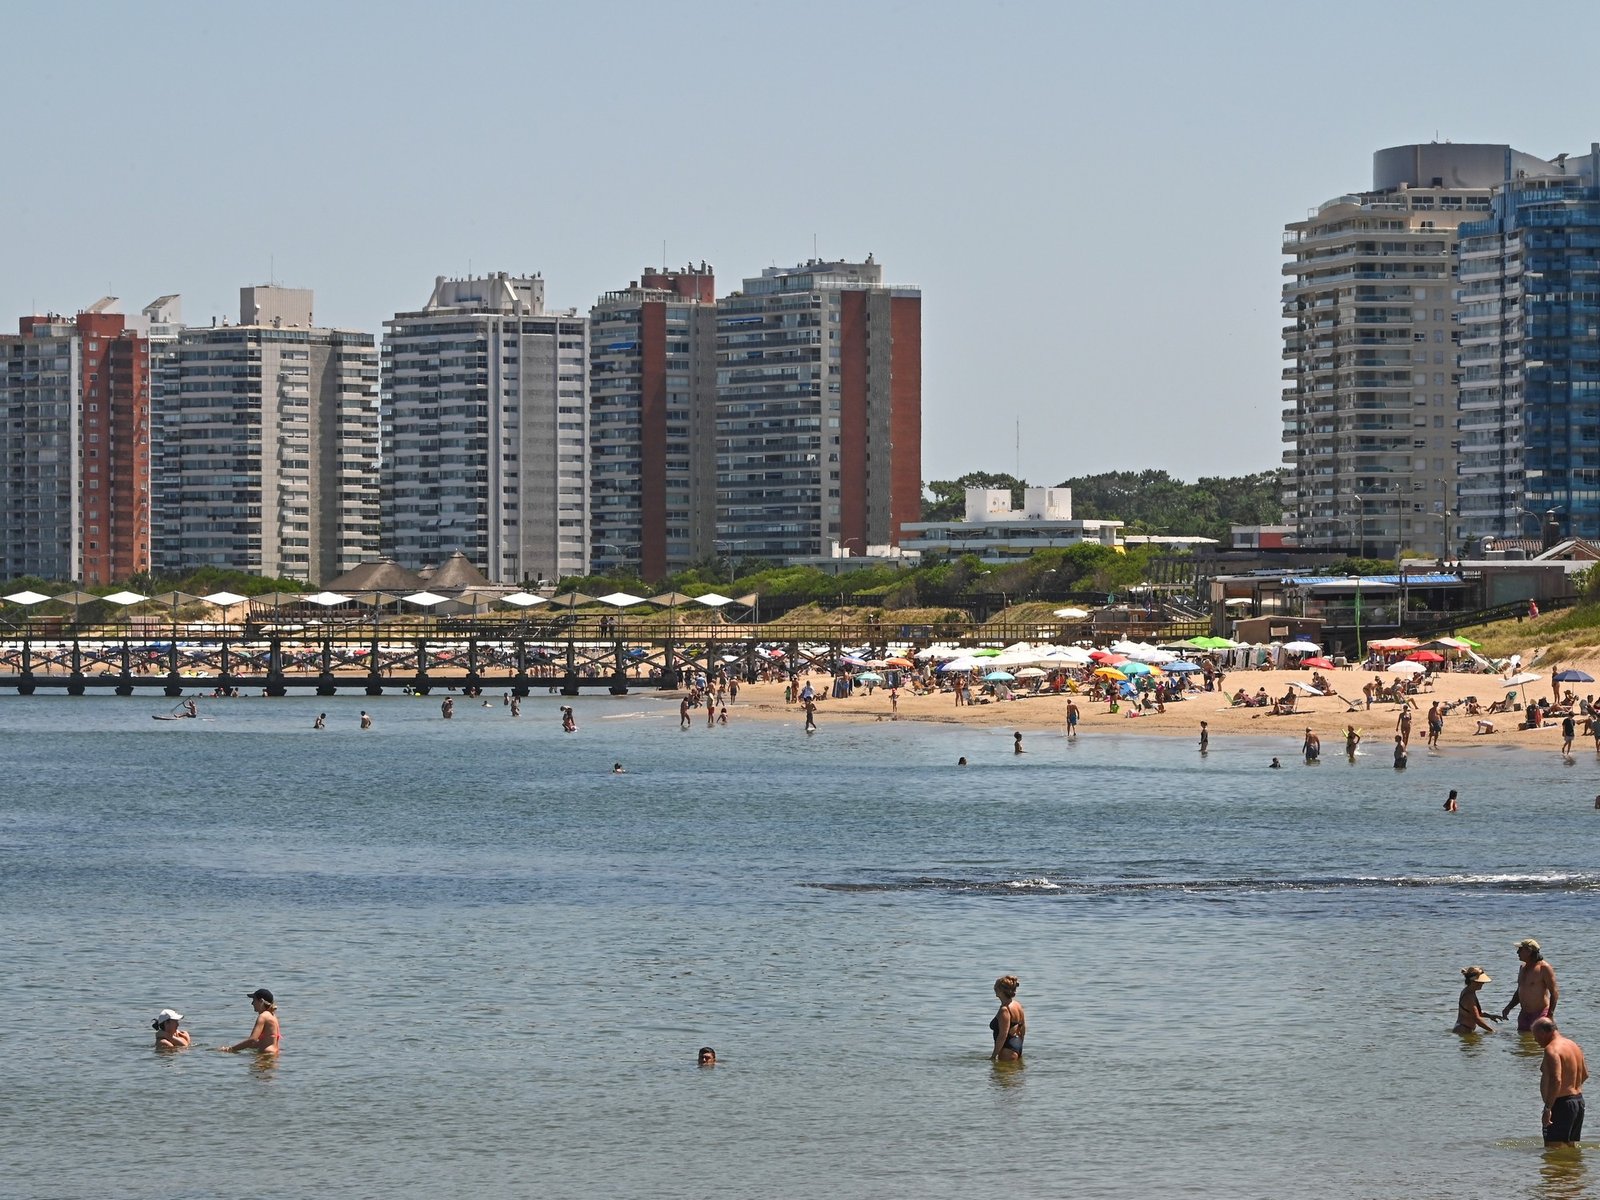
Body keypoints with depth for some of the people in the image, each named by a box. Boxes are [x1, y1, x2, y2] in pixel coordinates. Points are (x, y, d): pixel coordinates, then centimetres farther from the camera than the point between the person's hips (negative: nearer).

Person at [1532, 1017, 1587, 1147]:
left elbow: (1556, 1080, -29)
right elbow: (1585, 1074, 23)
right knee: (1571, 1145, 15)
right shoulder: (1573, 1045, 13)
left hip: (1561, 1104, -10)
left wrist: (1547, 1109, -29)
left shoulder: (1552, 1050, -17)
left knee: (1554, 1146, -10)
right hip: (1579, 1101, 10)